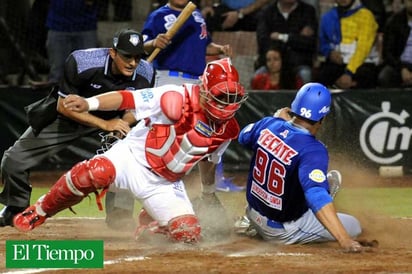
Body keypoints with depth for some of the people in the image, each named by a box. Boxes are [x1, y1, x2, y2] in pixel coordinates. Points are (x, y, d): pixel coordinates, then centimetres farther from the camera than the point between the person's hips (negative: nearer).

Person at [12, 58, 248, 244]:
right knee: (94, 172, -35)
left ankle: (150, 222, 23)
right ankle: (40, 213, -9)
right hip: (133, 158, -5)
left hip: (164, 184, 5)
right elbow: (125, 98, -26)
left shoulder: (227, 129, -2)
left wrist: (209, 193, 30)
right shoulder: (177, 99, -21)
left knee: (188, 233, -13)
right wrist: (89, 103, -40)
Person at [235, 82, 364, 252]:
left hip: (254, 214, 6)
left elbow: (244, 137, 15)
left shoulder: (268, 124, -10)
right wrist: (343, 239, -50)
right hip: (283, 231, -6)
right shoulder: (313, 150, -30)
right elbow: (317, 196, -43)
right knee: (353, 225, 8)